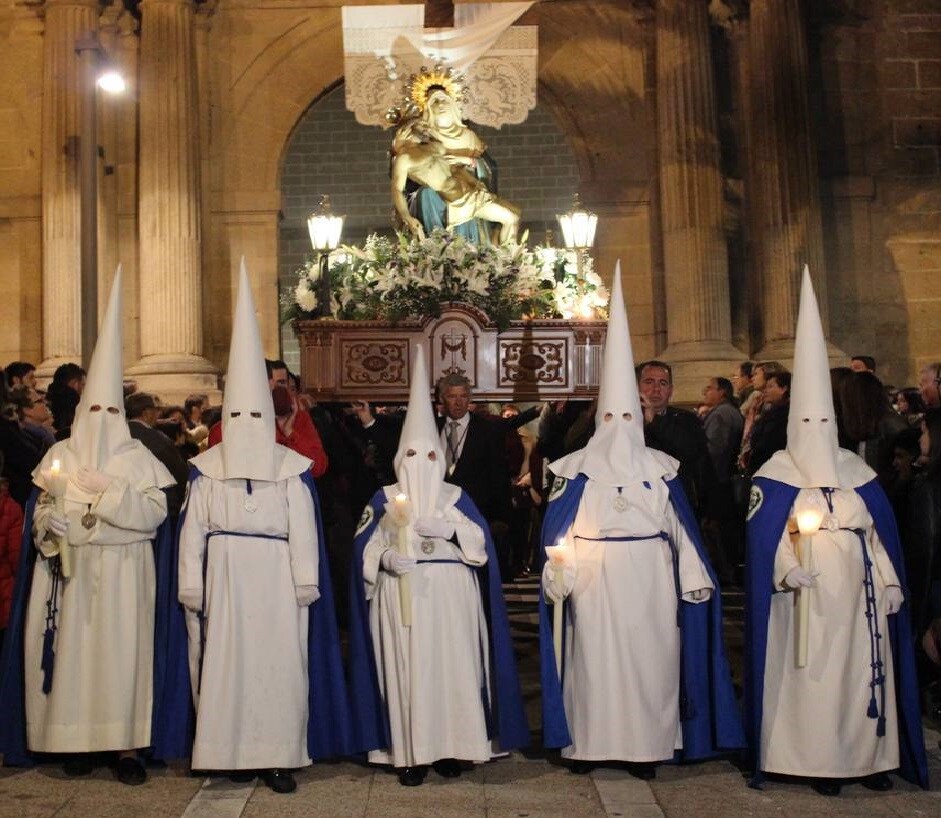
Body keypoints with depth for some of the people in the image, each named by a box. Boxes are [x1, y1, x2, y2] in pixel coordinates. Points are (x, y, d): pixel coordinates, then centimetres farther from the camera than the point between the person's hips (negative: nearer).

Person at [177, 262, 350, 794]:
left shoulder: (292, 467, 3)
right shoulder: (206, 467, 8)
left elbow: (304, 532, 0)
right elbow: (193, 530, 6)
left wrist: (306, 584, -5)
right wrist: (191, 586, 1)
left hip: (275, 581, -1)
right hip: (223, 579, 2)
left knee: (277, 663, -2)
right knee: (224, 662, 3)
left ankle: (279, 756, 4)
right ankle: (231, 751, 13)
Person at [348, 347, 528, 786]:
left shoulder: (455, 498, 11)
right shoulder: (384, 498, 11)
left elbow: (481, 540, 3)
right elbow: (365, 547, 3)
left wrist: (449, 528, -12)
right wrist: (386, 559, -16)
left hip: (449, 597, 0)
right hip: (401, 597, 0)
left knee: (451, 667, -4)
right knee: (404, 669, -5)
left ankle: (449, 747, 7)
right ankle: (409, 753, 2)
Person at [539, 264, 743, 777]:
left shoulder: (658, 467, 8)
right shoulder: (578, 468, 3)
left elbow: (679, 527, 7)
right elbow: (560, 526, -3)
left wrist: (693, 577, 2)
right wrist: (560, 574, -15)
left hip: (648, 579, 2)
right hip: (595, 580, -1)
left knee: (648, 655, 2)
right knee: (593, 656, 0)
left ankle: (644, 746, 11)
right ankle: (587, 742, 10)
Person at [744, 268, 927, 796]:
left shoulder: (858, 472, 12)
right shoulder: (775, 476, 0)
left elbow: (882, 533, 12)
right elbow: (765, 536, -9)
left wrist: (890, 584, 6)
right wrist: (789, 570, -24)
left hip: (857, 592, 4)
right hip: (807, 594, -4)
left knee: (864, 670, 6)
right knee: (811, 673, -2)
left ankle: (869, 756, 15)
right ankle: (820, 761, 4)